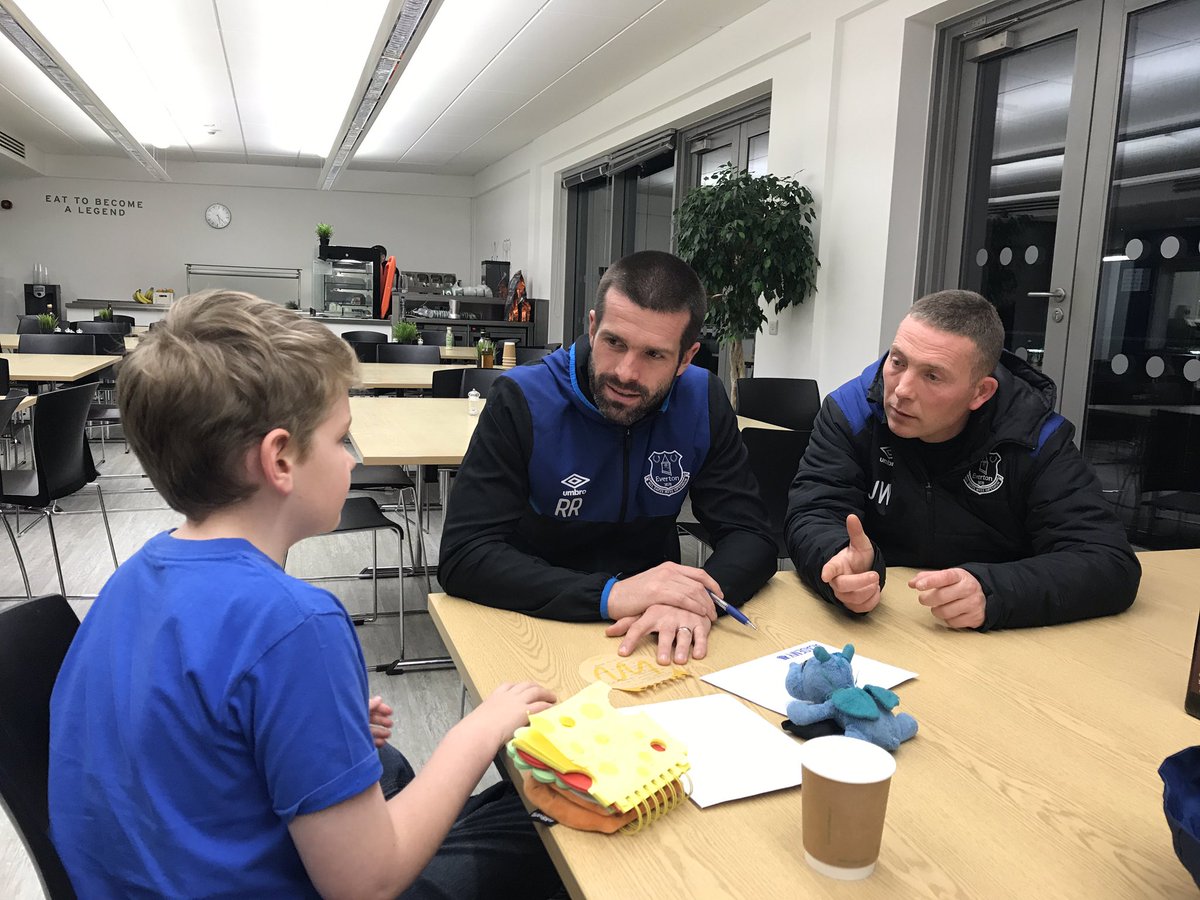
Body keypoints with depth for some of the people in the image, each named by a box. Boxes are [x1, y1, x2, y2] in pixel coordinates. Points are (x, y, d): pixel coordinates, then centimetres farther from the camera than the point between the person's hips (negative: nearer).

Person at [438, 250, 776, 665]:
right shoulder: (522, 401, -15)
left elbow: (750, 535, -6)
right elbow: (462, 557, -21)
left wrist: (695, 601, -28)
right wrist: (610, 595, -32)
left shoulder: (703, 402, -6)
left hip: (655, 637, 4)